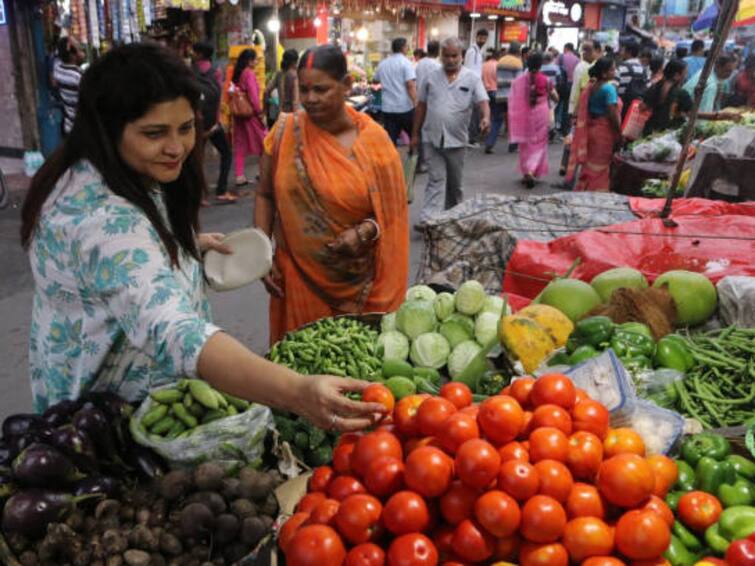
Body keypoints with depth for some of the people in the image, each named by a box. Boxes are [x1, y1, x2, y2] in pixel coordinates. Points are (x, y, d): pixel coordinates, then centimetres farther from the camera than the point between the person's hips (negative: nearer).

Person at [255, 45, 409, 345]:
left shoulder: (372, 140, -7)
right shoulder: (286, 131, -3)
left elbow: (392, 210, -1)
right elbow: (265, 196, 5)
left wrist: (366, 230, -19)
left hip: (356, 282, -1)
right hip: (297, 275, 1)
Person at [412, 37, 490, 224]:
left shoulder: (472, 79, 0)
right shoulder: (431, 78, 6)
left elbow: (483, 102, -10)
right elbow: (421, 106, 10)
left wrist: (486, 117, -32)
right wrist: (415, 134, 9)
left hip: (456, 140, 0)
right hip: (432, 139, 0)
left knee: (454, 183, 13)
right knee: (436, 180, -7)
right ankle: (426, 220, -12)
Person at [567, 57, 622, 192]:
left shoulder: (591, 87, 8)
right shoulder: (609, 88, -16)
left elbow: (584, 111, 12)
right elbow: (612, 114, -20)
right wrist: (619, 133, -13)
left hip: (590, 129, 8)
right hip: (604, 131, -8)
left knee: (589, 165, 16)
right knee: (600, 168, 1)